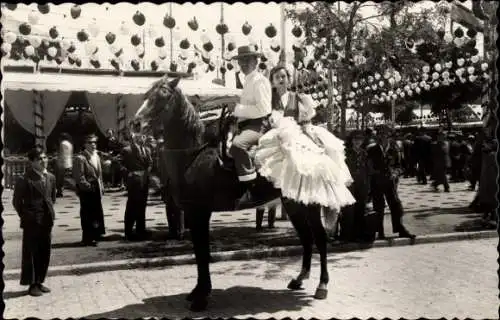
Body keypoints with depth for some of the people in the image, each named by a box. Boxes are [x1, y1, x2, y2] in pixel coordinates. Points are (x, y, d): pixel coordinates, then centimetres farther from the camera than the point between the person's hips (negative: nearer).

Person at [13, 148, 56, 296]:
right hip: (32, 223, -6)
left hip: (47, 222, 6)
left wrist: (50, 213, 12)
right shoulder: (25, 179, -12)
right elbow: (17, 201, -7)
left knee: (45, 253, 11)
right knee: (31, 254, 3)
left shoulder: (51, 178, 8)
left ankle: (39, 282, 24)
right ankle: (32, 284, 14)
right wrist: (26, 217, -3)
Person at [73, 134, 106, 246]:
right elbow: (79, 176, -17)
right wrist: (88, 186, -18)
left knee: (97, 212, 14)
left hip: (96, 190, 8)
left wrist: (101, 186, 13)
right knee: (87, 214, -1)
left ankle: (96, 234, 27)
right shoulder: (80, 158, -13)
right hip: (86, 191, -8)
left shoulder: (96, 156, 13)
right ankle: (87, 238, 8)